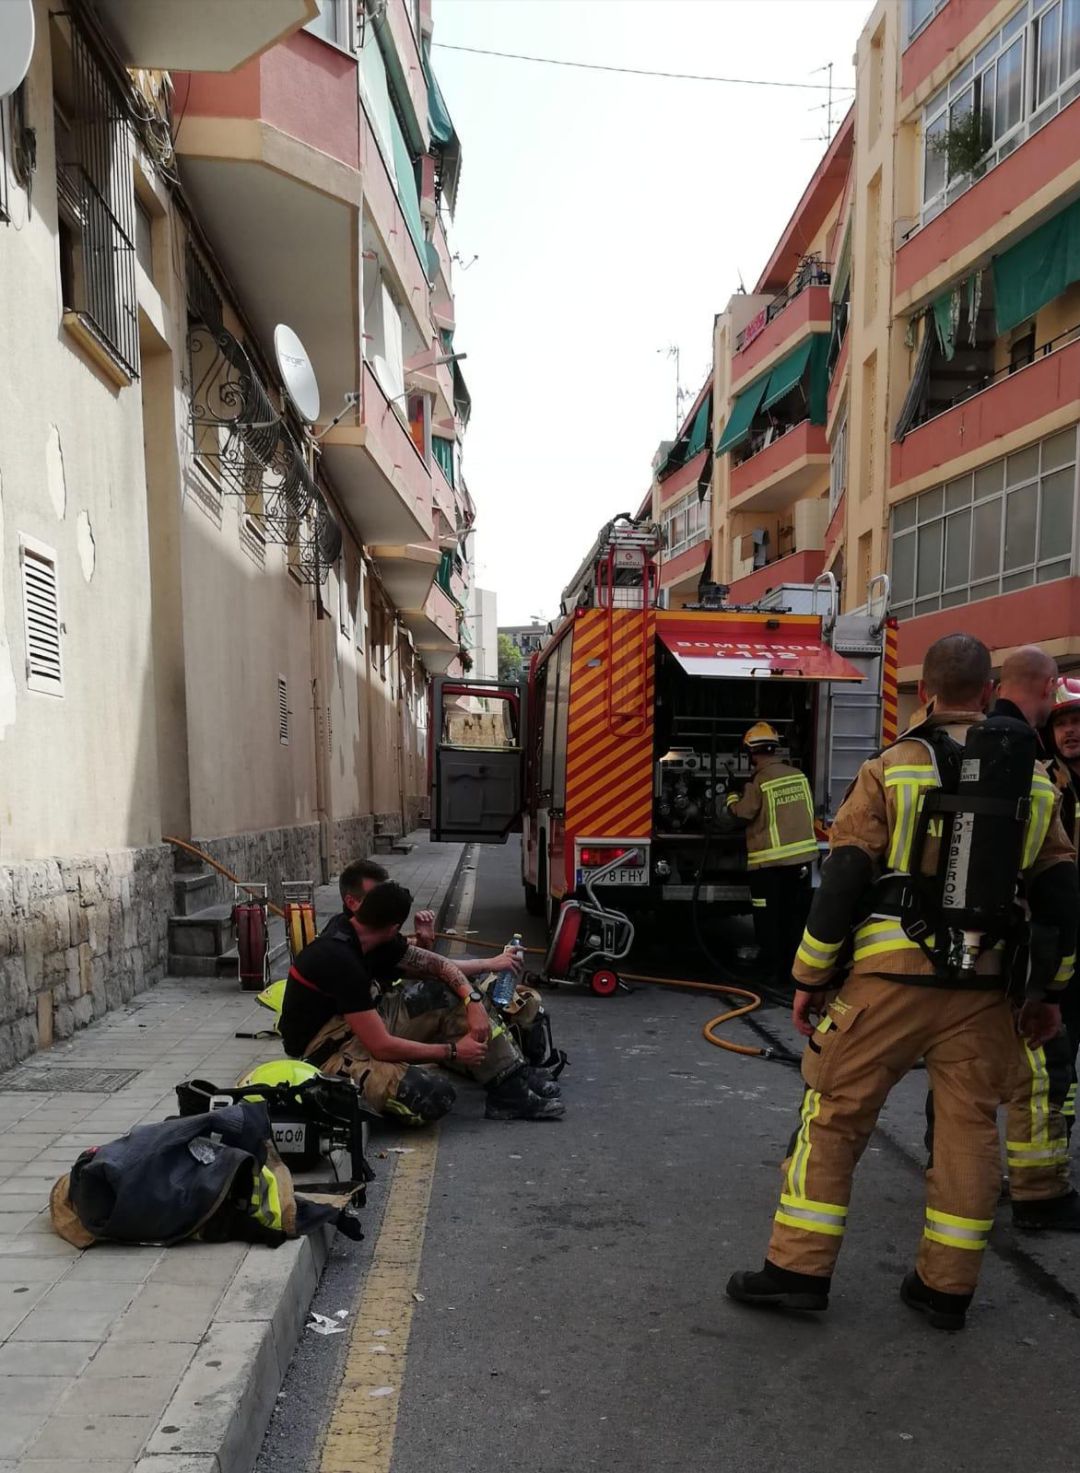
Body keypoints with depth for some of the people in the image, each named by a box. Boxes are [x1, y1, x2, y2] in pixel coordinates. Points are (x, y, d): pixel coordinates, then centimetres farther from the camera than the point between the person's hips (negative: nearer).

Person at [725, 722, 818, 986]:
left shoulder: (759, 782, -14)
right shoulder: (798, 775, 2)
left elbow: (741, 816, -7)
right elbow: (807, 812, 13)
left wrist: (732, 797, 11)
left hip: (770, 860, -5)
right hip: (802, 855, 5)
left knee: (769, 920, 5)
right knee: (796, 917, 13)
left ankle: (772, 971, 10)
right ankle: (795, 970, 20)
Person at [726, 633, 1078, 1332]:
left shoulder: (892, 769, -6)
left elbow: (844, 878, -9)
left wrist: (810, 977, -2)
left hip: (892, 976, -3)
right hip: (988, 987, 4)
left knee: (835, 1114, 6)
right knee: (970, 1126, 14)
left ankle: (800, 1269, 12)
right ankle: (947, 1288, 23)